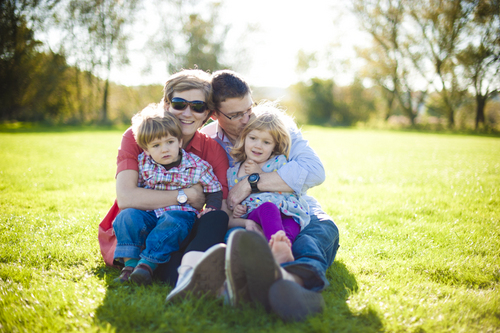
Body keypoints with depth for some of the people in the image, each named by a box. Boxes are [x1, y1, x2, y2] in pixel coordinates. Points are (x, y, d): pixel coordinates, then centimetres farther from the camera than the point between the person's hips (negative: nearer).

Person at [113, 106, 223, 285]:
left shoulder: (197, 166, -3)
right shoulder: (143, 163, 2)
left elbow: (215, 190, 7)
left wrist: (210, 210, -11)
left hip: (180, 213, -3)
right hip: (148, 215, 3)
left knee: (171, 223, -36)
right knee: (127, 216, -24)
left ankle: (148, 263, -34)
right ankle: (130, 262, -25)